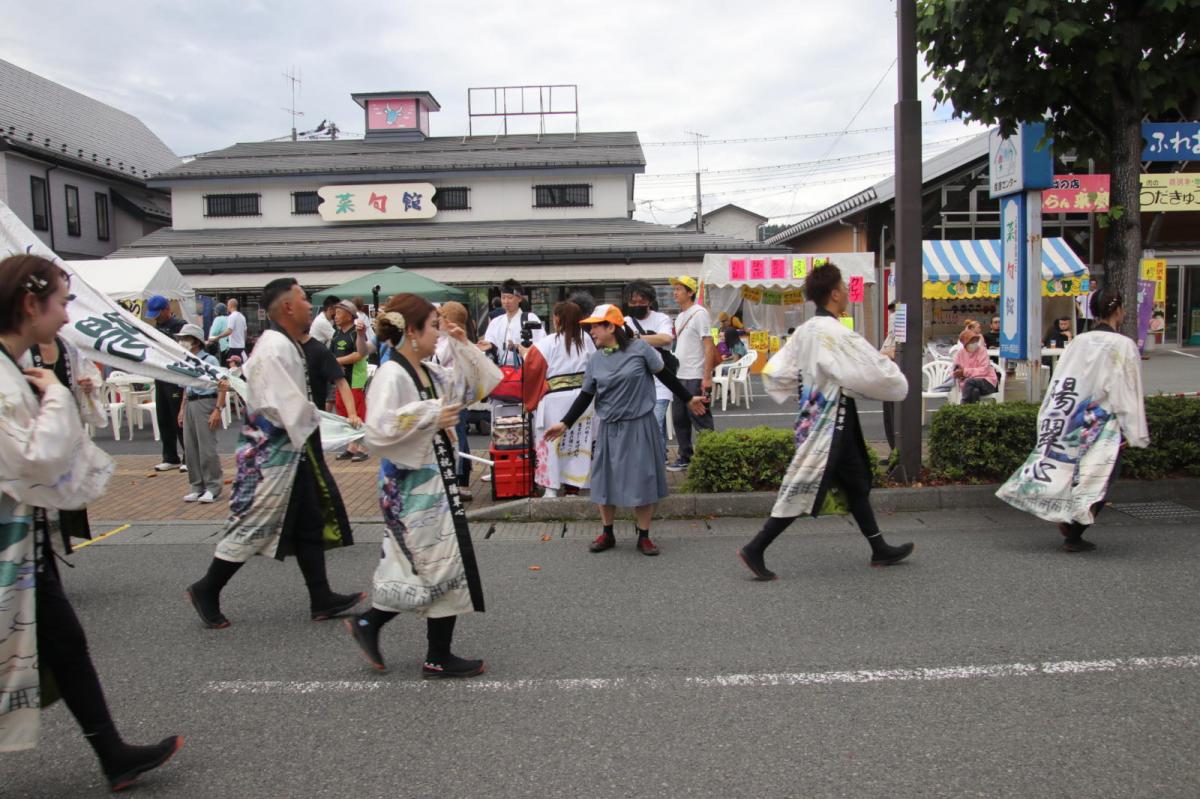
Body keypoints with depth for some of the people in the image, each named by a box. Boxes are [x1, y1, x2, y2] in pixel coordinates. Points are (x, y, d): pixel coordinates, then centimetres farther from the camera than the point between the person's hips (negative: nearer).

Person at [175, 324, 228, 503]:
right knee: (190, 448, 9)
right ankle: (197, 486, 19)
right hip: (190, 404, 8)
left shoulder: (209, 360, -9)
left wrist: (218, 410, -18)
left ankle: (212, 488, 5)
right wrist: (182, 409, 17)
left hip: (205, 403, -8)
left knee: (207, 448, -4)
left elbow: (223, 386, -13)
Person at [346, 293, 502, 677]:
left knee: (422, 566, 16)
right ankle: (438, 657, 18)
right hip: (412, 482, -9)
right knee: (444, 563, 2)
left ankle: (368, 623, 29)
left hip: (433, 477, 9)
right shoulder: (392, 375, -18)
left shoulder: (430, 372, 8)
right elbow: (379, 429, -28)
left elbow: (477, 385, 17)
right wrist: (431, 417, -23)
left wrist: (463, 346, 6)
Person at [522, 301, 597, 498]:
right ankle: (574, 482, 20)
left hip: (555, 399, -4)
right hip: (582, 397, 4)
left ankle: (552, 487, 5)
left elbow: (532, 369, -9)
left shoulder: (547, 343, -9)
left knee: (552, 441, 5)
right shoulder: (586, 340, 2)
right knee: (579, 439, 12)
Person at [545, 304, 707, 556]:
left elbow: (666, 376, 1)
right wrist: (565, 423, 2)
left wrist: (688, 399, 7)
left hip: (639, 426, -3)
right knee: (606, 480, 8)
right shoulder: (595, 360, 2)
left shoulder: (639, 348, -8)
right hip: (609, 428, 3)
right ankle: (607, 534, 25)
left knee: (642, 481, 3)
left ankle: (644, 536, 18)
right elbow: (586, 396, 8)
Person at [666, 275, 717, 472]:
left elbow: (709, 346, -16)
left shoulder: (699, 314, -11)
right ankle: (684, 458, 24)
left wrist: (707, 377, -21)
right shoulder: (680, 317, 15)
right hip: (679, 376, 9)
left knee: (700, 419, -4)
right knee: (679, 419, 13)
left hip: (695, 378, -9)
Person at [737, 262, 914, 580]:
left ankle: (880, 549, 30)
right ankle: (755, 550, 3)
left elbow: (775, 371, 9)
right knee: (802, 490, -2)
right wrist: (898, 382, 2)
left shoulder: (805, 330, 4)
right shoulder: (837, 334, -22)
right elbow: (875, 373, -19)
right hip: (831, 421, -9)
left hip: (816, 416, 9)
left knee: (856, 483, 18)